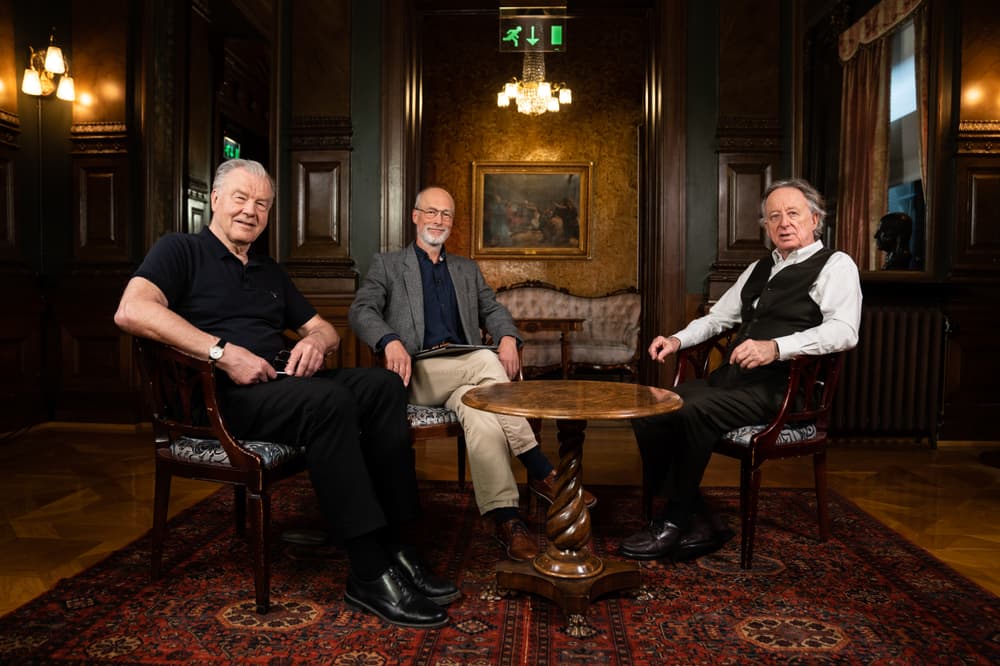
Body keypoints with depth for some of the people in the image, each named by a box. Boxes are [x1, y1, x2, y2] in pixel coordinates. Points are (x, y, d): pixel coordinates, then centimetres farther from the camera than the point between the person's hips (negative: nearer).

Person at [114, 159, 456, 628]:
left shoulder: (270, 272, 26)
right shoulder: (181, 250, 6)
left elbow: (326, 330, 27)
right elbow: (131, 311, -14)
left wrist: (315, 341, 0)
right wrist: (221, 352, -21)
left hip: (283, 384, 7)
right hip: (222, 396, -7)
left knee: (382, 384, -18)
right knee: (329, 400, -34)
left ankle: (394, 547, -20)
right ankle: (369, 574, -29)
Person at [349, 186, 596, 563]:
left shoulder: (467, 269, 27)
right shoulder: (387, 265, 14)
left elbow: (492, 309, 16)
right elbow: (361, 311, 0)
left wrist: (508, 337, -9)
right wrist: (390, 342, -23)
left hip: (464, 373, 4)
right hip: (417, 373, -4)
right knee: (485, 362, -33)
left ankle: (504, 518, -35)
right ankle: (540, 471, -32)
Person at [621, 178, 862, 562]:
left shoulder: (835, 266, 2)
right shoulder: (758, 269, 25)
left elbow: (844, 331, -15)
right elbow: (717, 317, 31)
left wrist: (775, 348, -29)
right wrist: (678, 340, 11)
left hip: (782, 390, -7)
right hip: (732, 379, 8)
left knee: (693, 411, -31)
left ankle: (674, 525, -13)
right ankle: (697, 522, -8)